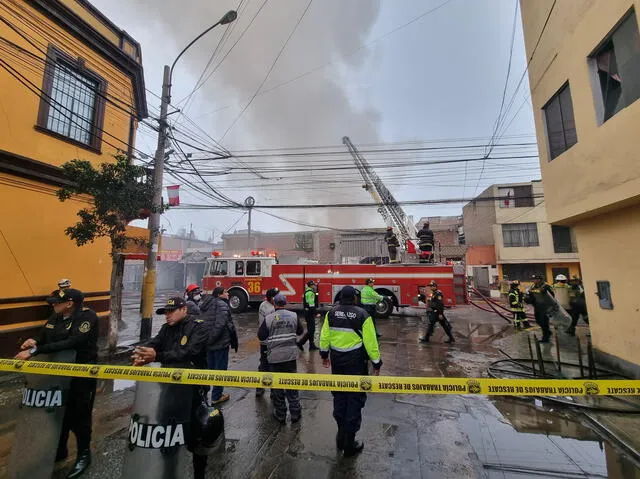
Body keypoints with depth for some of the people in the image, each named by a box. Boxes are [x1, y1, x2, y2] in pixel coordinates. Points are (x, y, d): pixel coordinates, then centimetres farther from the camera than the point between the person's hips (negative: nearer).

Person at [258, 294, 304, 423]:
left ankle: (280, 414, 25)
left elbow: (261, 336, -4)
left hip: (274, 357, -2)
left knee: (277, 386, 14)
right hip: (291, 355, 2)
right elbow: (300, 331, 9)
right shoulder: (294, 315, -3)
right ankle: (295, 413, 23)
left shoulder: (269, 318, -10)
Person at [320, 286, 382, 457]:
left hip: (337, 361, 4)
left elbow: (324, 336, 1)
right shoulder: (362, 315, -16)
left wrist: (324, 354, 17)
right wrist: (376, 362, -1)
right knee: (355, 399, 11)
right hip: (356, 362, -3)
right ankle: (349, 443, 23)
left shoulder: (331, 313, -6)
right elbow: (370, 341, -14)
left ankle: (341, 435, 36)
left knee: (339, 397, 21)